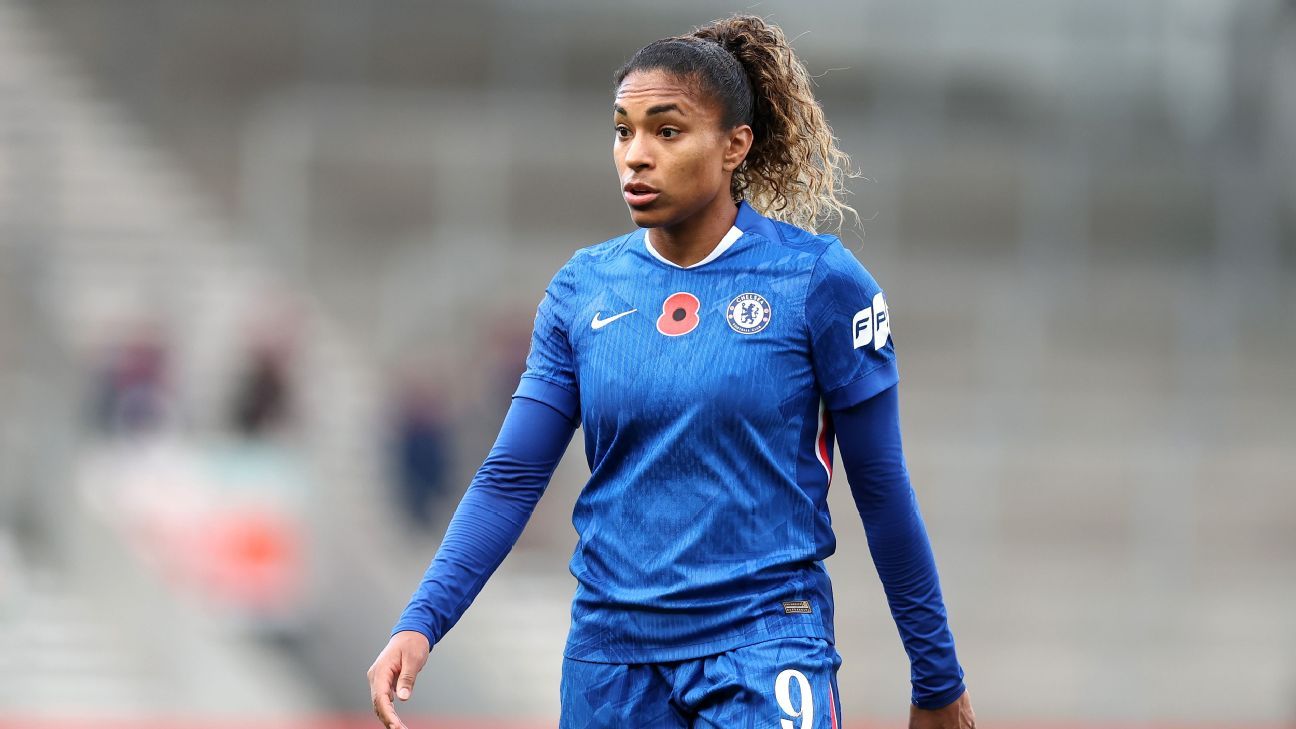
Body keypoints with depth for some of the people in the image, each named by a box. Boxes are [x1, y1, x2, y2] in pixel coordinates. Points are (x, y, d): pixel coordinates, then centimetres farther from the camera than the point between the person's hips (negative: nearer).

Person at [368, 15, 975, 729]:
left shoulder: (818, 280, -6)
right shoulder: (583, 288, 4)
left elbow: (882, 489, -2)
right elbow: (509, 479, 2)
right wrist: (420, 623, -11)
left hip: (764, 644, -4)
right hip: (611, 653, 4)